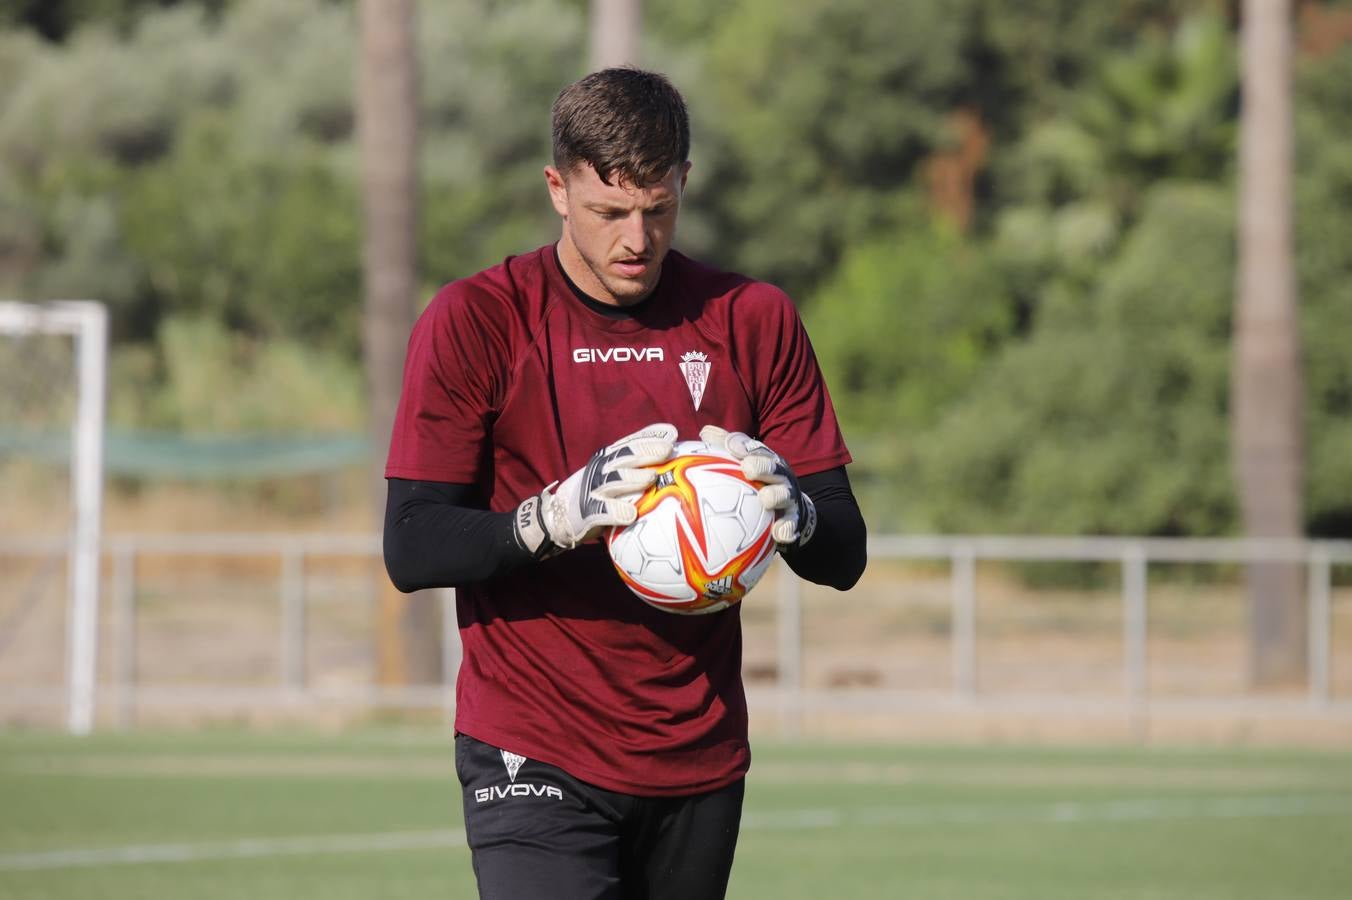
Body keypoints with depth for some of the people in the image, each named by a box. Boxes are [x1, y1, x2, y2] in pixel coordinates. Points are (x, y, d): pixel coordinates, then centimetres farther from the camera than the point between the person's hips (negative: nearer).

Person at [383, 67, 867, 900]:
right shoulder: (473, 322, -3)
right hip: (535, 761, -4)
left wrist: (792, 512, -20)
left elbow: (844, 557, 4)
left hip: (702, 761, 4)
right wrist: (557, 515, -27)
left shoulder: (753, 321, 6)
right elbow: (411, 550, -9)